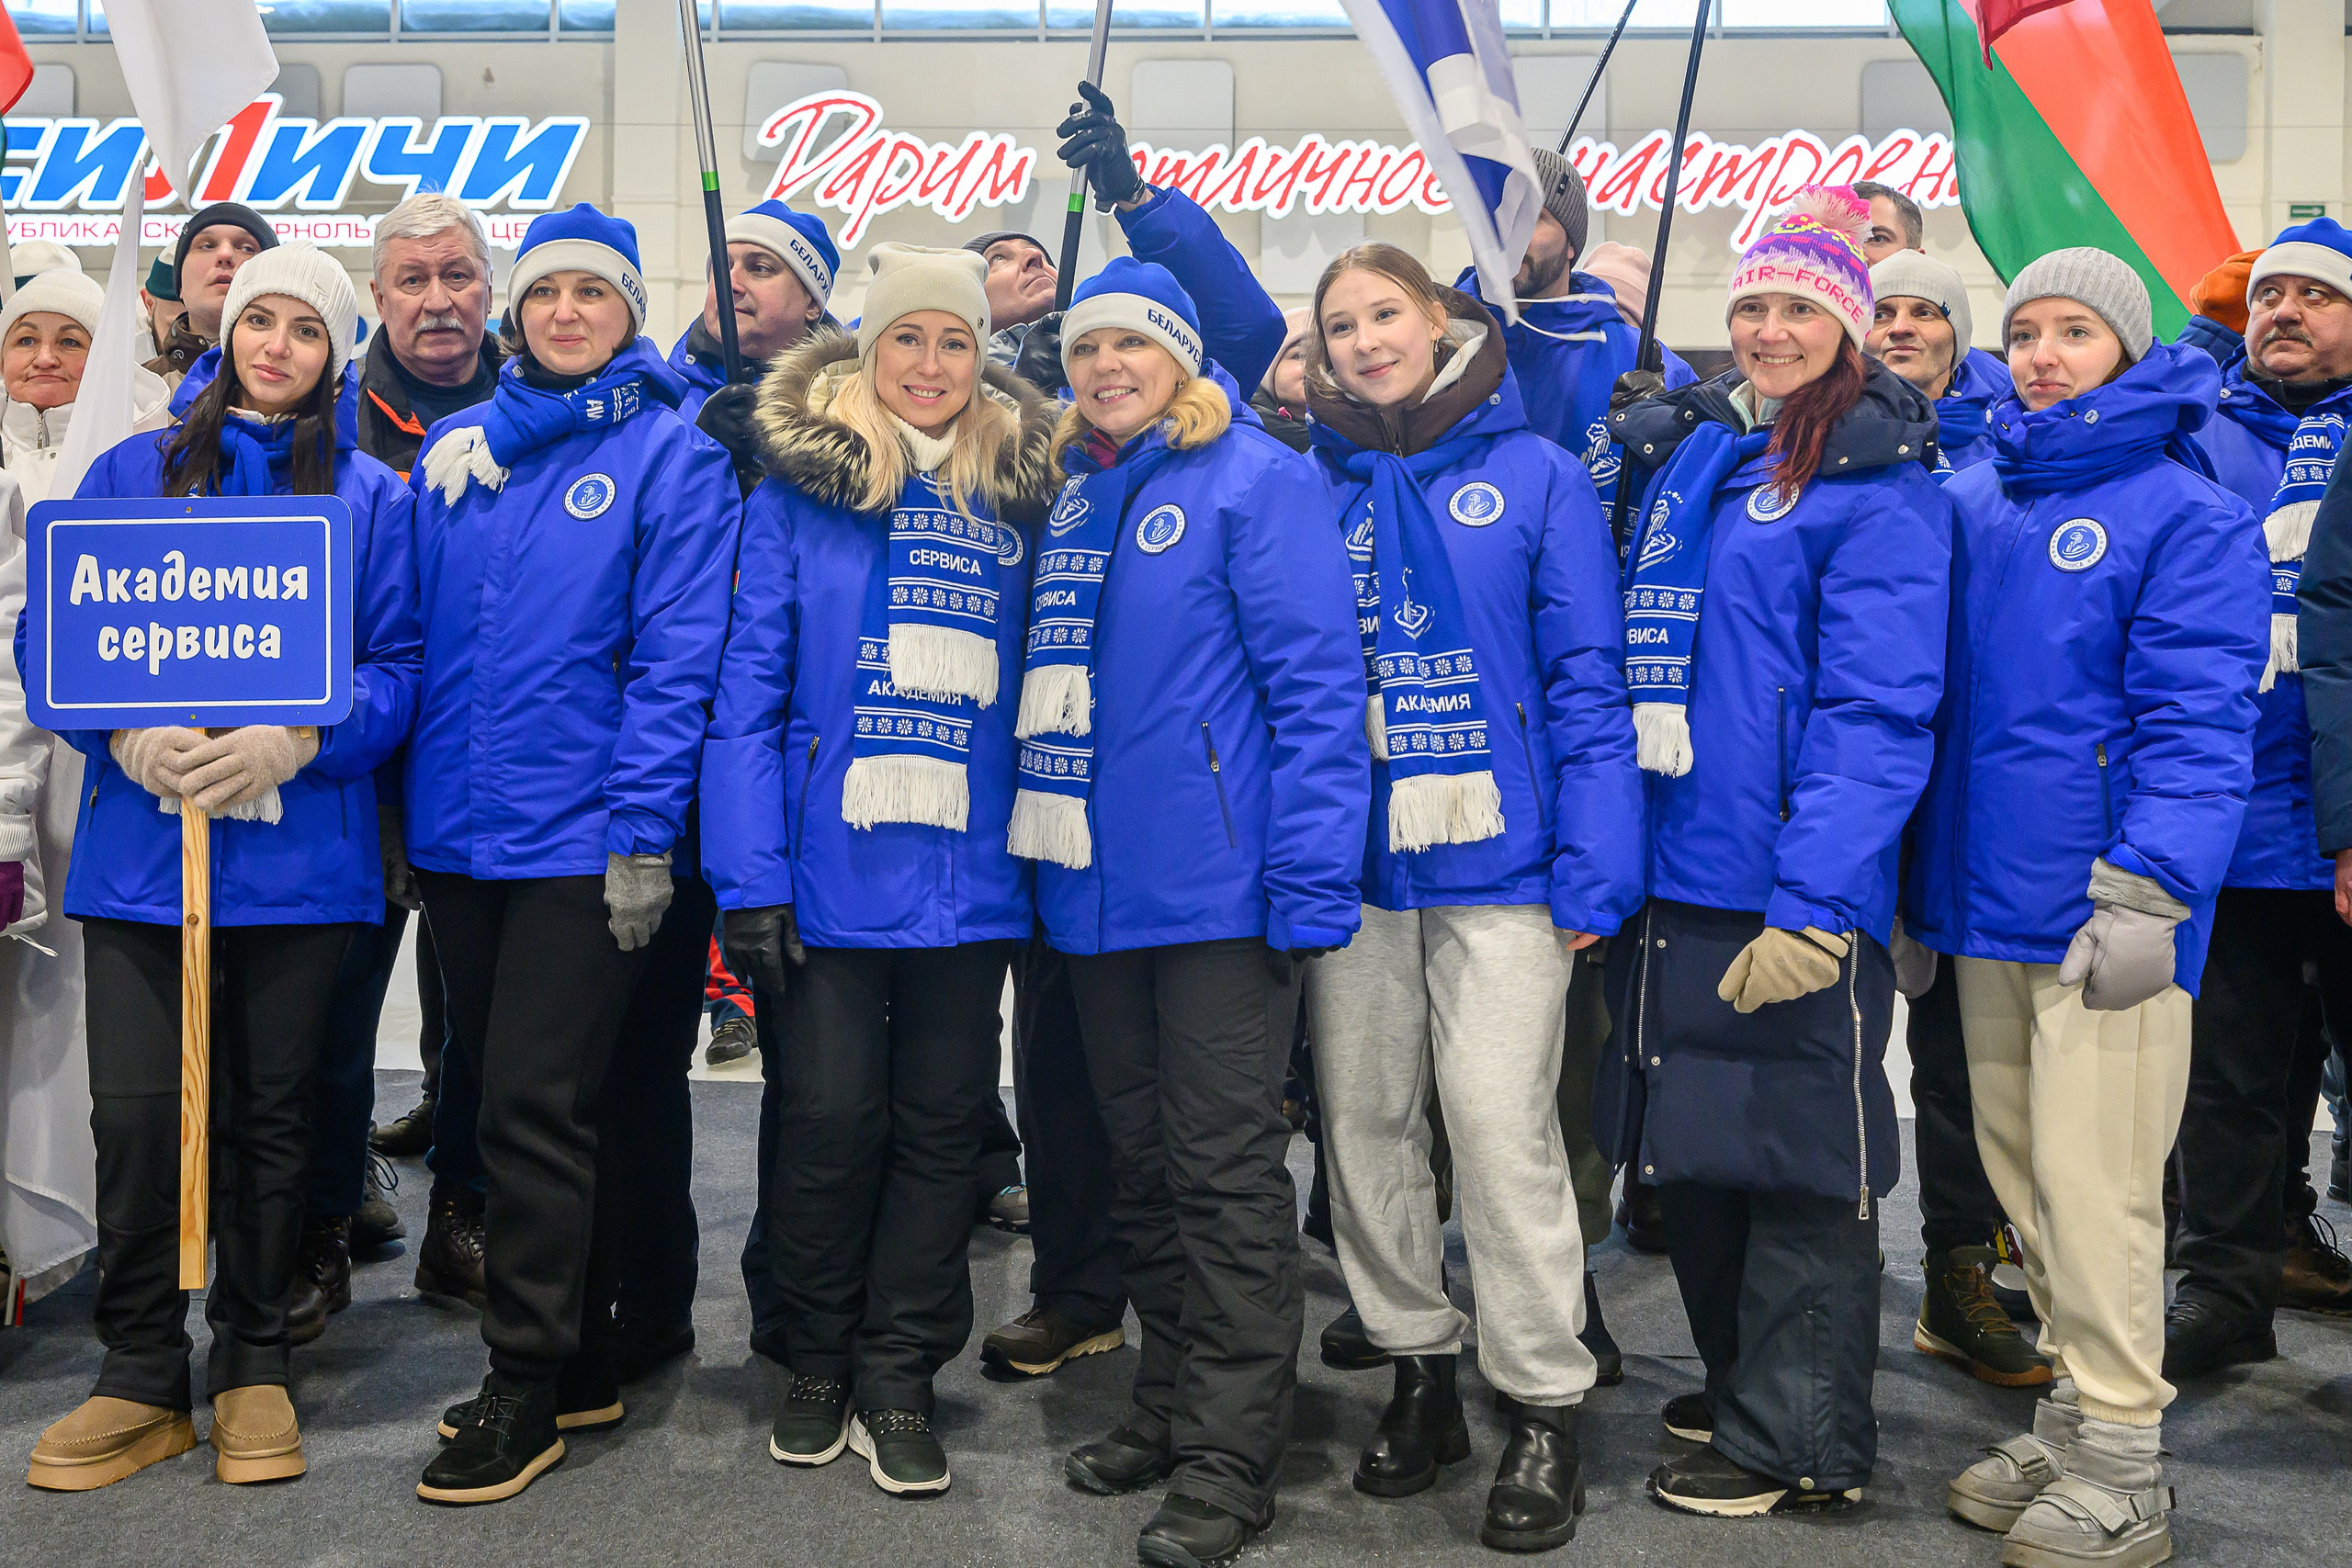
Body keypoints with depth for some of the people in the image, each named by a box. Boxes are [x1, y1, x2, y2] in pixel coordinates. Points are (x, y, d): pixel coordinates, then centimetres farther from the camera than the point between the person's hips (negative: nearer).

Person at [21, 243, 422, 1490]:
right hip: (139, 839, 1)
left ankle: (254, 1364, 23)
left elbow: (399, 667, 0)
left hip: (299, 851, -1)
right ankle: (141, 1378, 15)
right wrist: (128, 735, -12)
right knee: (136, 1110, -1)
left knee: (271, 1110, 8)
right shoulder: (131, 474, 11)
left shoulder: (372, 498, 7)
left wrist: (292, 742, -16)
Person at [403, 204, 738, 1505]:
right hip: (454, 833, 6)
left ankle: (528, 1387, 14)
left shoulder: (671, 455, -4)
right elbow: (414, 633, 13)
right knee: (488, 1094, 13)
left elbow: (676, 656, -10)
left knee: (536, 1110, -3)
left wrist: (643, 834, -15)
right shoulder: (455, 448, 11)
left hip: (580, 844, -6)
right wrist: (399, 808, 7)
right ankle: (571, 1359, 28)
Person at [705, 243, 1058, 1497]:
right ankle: (818, 1366, 26)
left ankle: (897, 1383, 23)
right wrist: (748, 878, -10)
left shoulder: (1017, 499, 7)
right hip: (831, 868, -2)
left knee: (943, 1123, 9)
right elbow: (748, 689, -5)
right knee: (831, 1119, 4)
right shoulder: (799, 489, -1)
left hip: (971, 876, 3)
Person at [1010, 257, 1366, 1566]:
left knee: (1225, 1172, 0)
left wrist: (1310, 885, -19)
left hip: (1220, 890, -7)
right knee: (1141, 1165, 16)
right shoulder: (1072, 497, 15)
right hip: (1096, 891, 7)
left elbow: (1319, 686, -13)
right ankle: (1172, 1406, 31)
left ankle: (1231, 1459, 11)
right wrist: (1045, 854, 15)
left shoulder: (1256, 477, -6)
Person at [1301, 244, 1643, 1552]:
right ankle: (1420, 1370, 27)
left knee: (1501, 1122, -4)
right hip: (1353, 859, 4)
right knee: (1364, 1116, 9)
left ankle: (1545, 1407, 12)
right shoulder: (1320, 489, 9)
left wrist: (1595, 868, -11)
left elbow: (1587, 681, -4)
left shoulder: (1536, 474, 0)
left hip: (1498, 857, -4)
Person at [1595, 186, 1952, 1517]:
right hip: (1671, 866, 7)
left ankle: (1801, 1443, 20)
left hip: (1793, 892, -7)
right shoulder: (1687, 452, 13)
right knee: (1692, 1147, 16)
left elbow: (1877, 713, -16)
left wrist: (1814, 900, -24)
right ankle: (1741, 1388, 35)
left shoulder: (1880, 484, -8)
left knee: (1796, 1154, 3)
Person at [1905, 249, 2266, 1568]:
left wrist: (2145, 896, -22)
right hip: (1986, 904, 6)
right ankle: (2071, 1422, 28)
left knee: (2094, 1189, -3)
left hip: (2104, 914, -6)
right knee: (2026, 1179, 14)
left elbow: (2196, 727, -12)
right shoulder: (1972, 504, 13)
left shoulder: (2188, 515, -5)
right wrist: (1919, 891, 15)